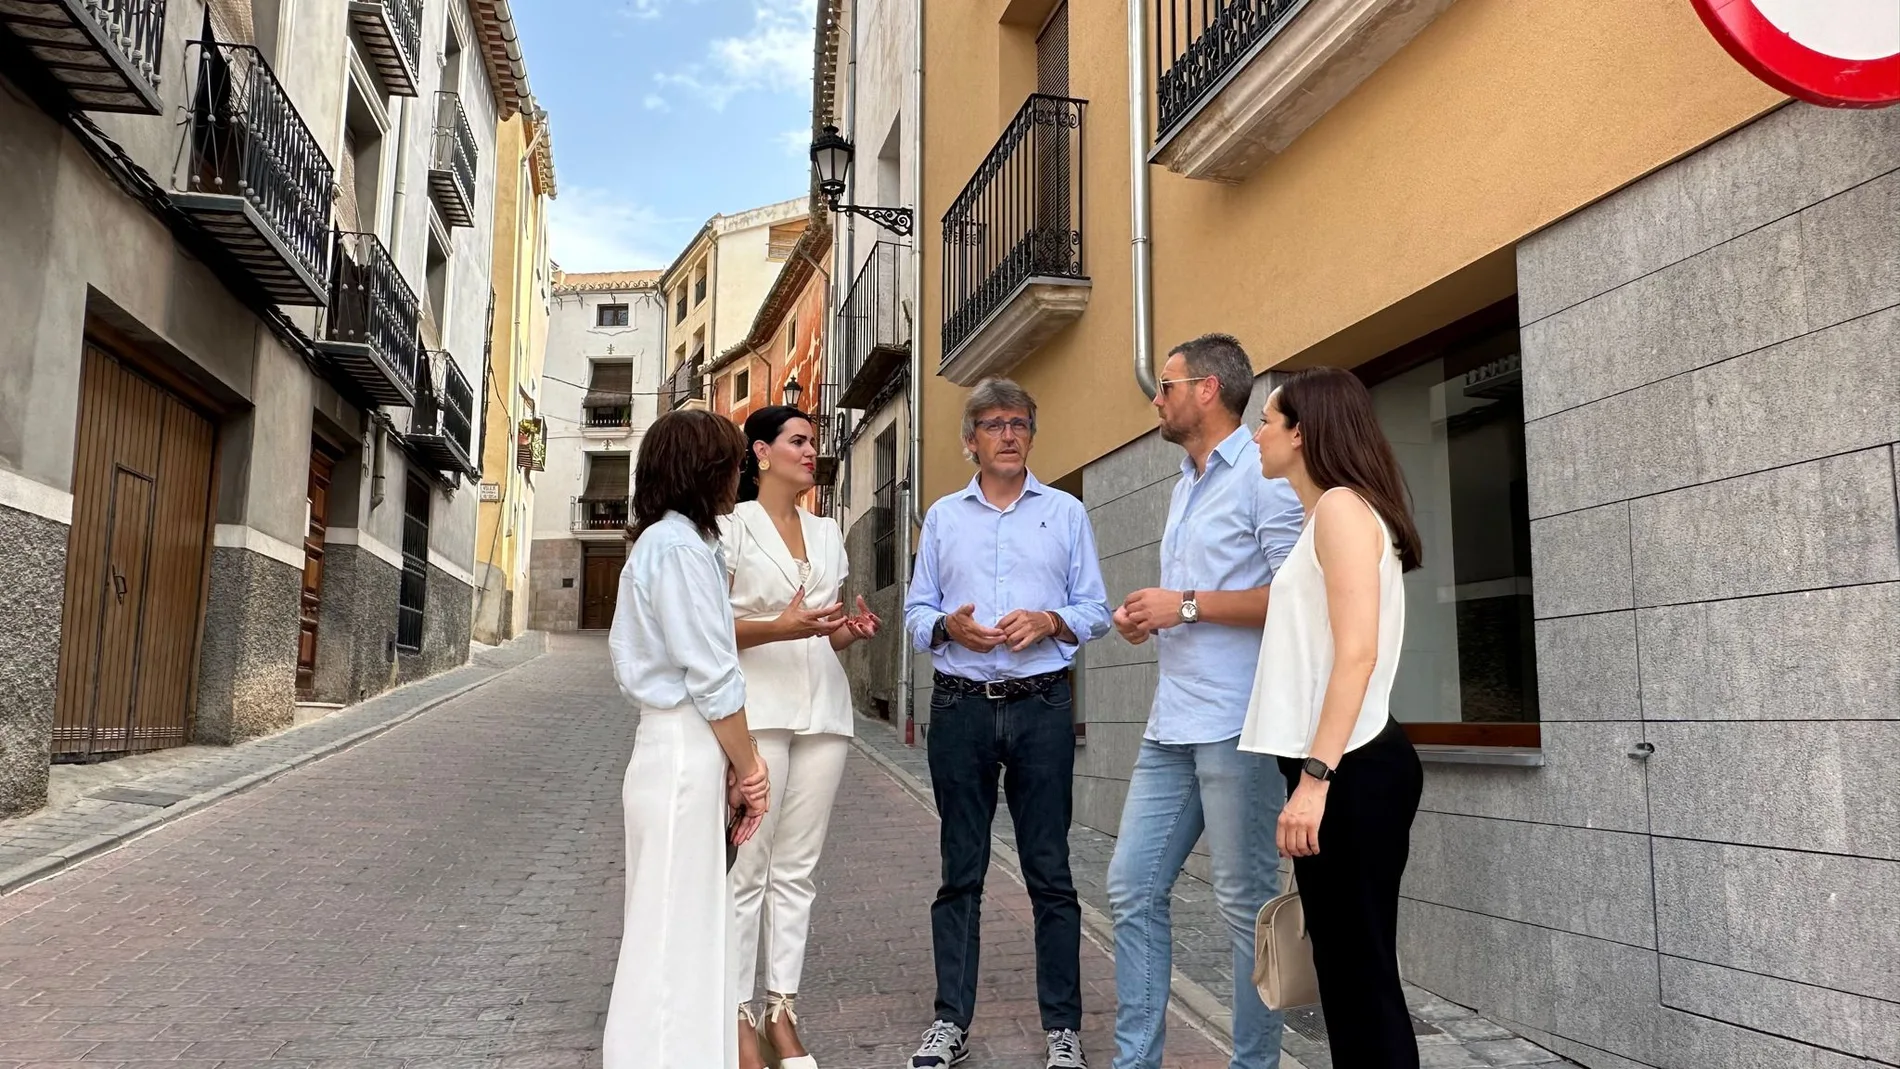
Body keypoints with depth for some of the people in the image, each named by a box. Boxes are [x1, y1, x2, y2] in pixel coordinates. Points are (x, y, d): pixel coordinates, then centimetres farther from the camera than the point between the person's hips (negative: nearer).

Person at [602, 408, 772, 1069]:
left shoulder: (660, 541, 16)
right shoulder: (680, 544, -13)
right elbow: (711, 677, -17)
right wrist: (750, 770, -9)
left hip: (676, 746, 9)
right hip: (688, 749, -9)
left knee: (685, 926, 15)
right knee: (677, 928, -1)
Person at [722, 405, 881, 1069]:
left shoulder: (827, 533, 18)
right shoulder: (733, 526, 1)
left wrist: (851, 630, 0)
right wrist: (779, 627, -20)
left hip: (822, 709, 5)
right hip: (757, 708, -5)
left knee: (798, 867, 6)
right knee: (748, 867, -4)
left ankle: (781, 1011, 14)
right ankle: (738, 1015, 6)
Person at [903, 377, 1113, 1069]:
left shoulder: (1066, 512, 9)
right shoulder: (943, 517, 13)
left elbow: (1096, 610, 6)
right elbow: (916, 612, 10)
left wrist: (1050, 622, -13)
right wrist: (950, 626, -11)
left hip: (1042, 706, -1)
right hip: (960, 706, 2)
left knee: (1049, 870, 2)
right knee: (960, 870, 7)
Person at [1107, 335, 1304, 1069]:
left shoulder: (1264, 472, -8)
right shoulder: (1184, 487, 20)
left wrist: (1188, 605, -17)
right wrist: (1147, 617, 6)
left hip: (1238, 725, -9)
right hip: (1171, 723, 9)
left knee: (1245, 904, 2)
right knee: (1133, 888, 9)